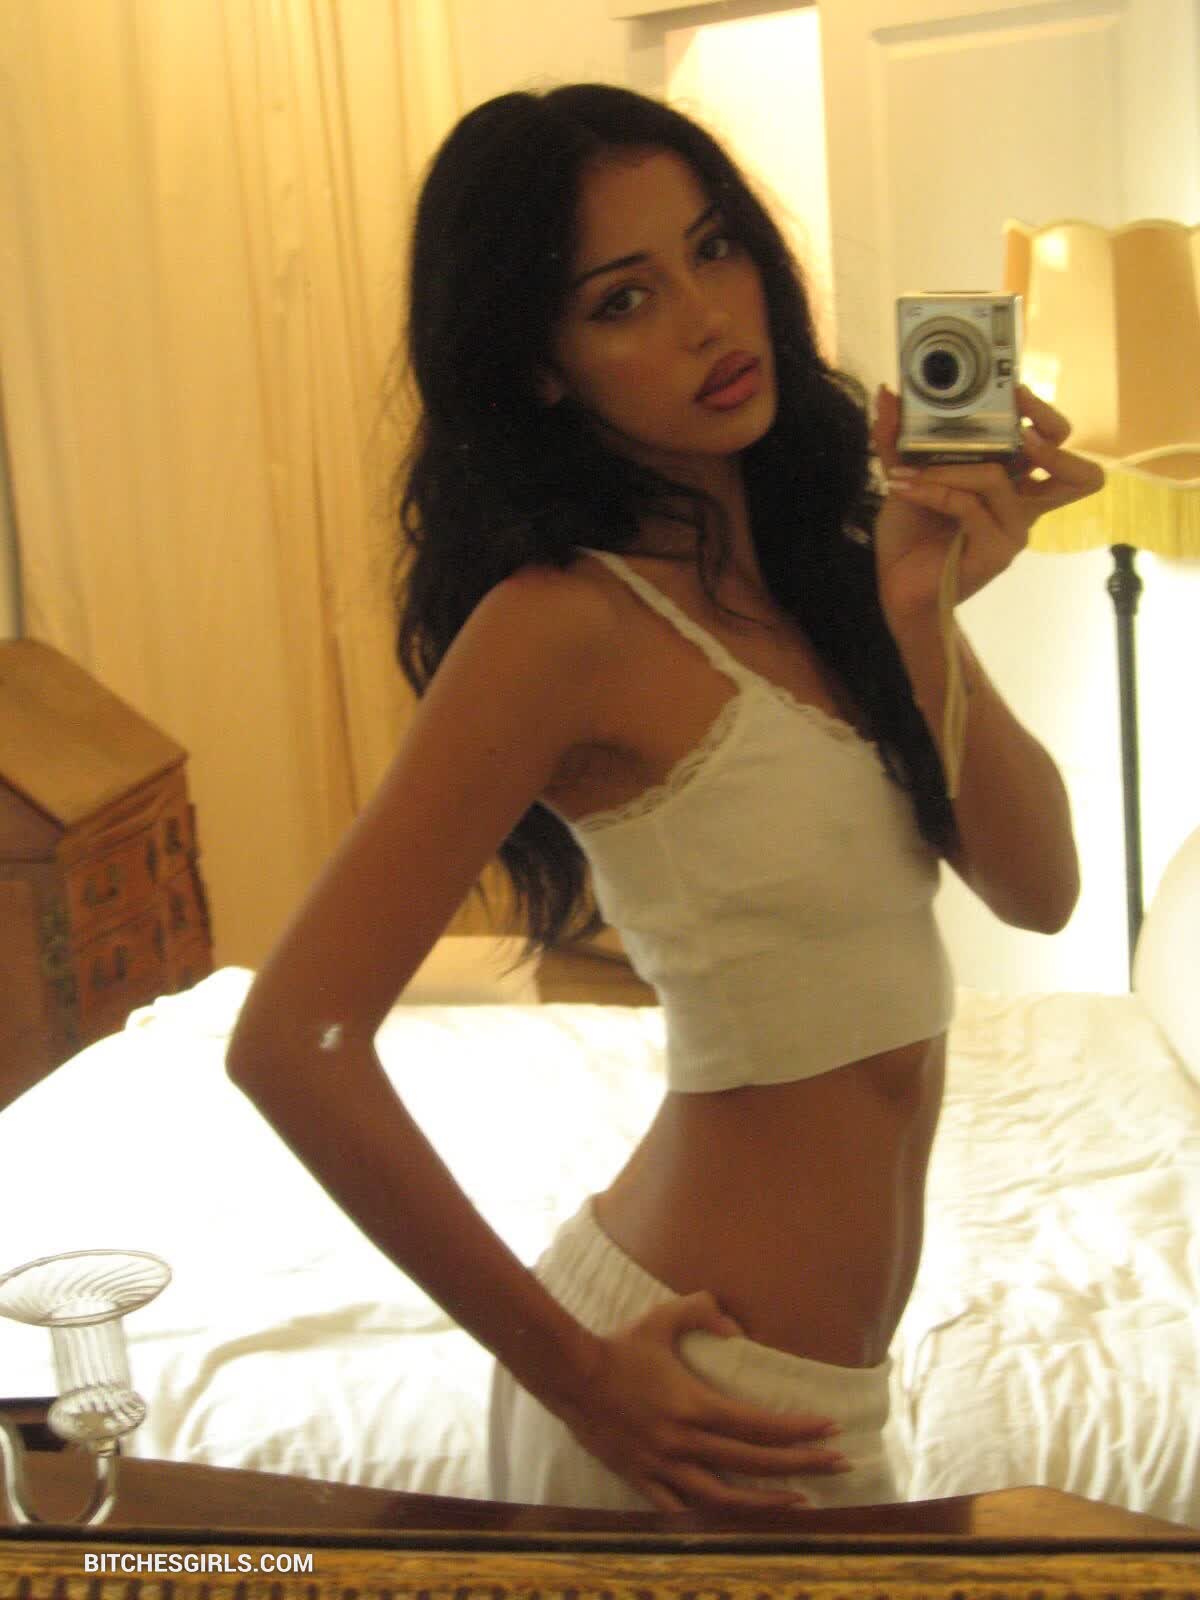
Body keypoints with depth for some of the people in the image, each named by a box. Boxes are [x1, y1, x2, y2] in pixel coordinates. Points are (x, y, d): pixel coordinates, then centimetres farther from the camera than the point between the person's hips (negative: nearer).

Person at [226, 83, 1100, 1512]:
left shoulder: (822, 549, 2)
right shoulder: (564, 621, -19)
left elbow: (1038, 888, -3)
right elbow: (290, 1041, -23)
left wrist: (922, 609, -18)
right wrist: (567, 1368, -16)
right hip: (707, 1392, -7)